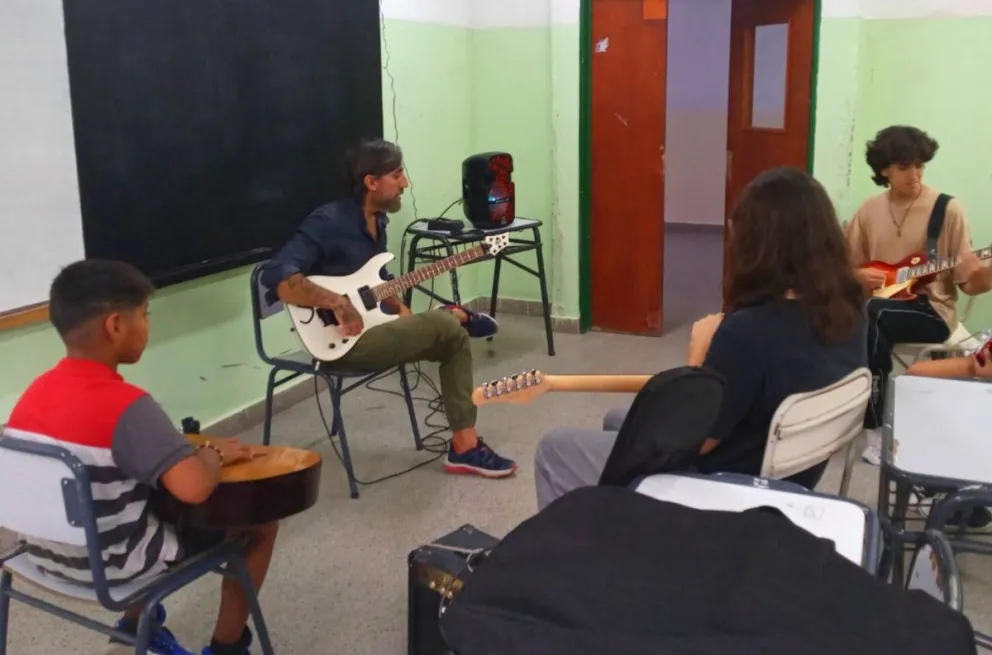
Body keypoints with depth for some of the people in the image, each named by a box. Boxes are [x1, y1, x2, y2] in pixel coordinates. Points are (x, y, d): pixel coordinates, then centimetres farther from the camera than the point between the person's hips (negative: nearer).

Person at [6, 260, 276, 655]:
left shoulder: (36, 392, -4)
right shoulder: (126, 406, -28)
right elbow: (193, 488, -38)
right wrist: (215, 453, -17)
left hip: (46, 553, 8)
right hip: (113, 563, -7)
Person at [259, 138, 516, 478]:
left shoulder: (376, 221, 10)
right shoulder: (328, 222, -18)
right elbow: (275, 275, -28)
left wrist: (400, 310, 6)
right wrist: (338, 302, -32)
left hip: (371, 327, 9)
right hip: (341, 340, -9)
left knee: (456, 339, -2)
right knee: (444, 325, -20)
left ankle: (465, 447, 2)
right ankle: (459, 315, 18)